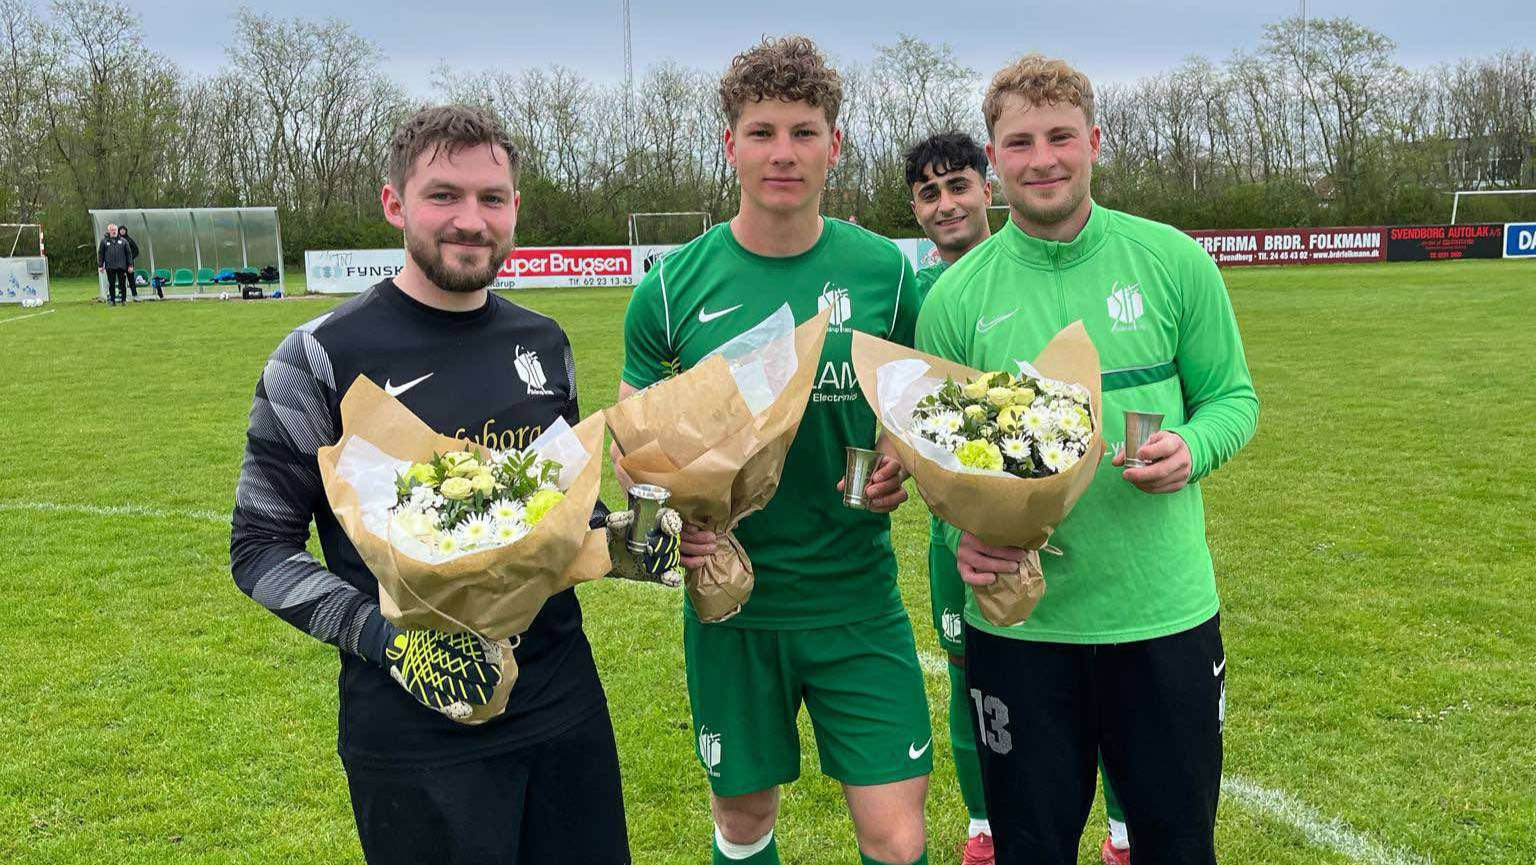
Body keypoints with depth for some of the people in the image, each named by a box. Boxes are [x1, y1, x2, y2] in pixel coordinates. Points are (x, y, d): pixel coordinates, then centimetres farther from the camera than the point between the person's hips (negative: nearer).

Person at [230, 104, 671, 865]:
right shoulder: (323, 358, -10)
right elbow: (260, 546, -6)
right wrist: (379, 634, -19)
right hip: (415, 728, -5)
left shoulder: (544, 343, 5)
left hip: (562, 692, 5)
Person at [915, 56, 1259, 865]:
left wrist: (1191, 449, -16)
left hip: (1167, 614, 1)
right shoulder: (956, 296, -4)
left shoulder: (1172, 261, -3)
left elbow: (1233, 395, 5)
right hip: (1018, 623, 0)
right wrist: (964, 534, -17)